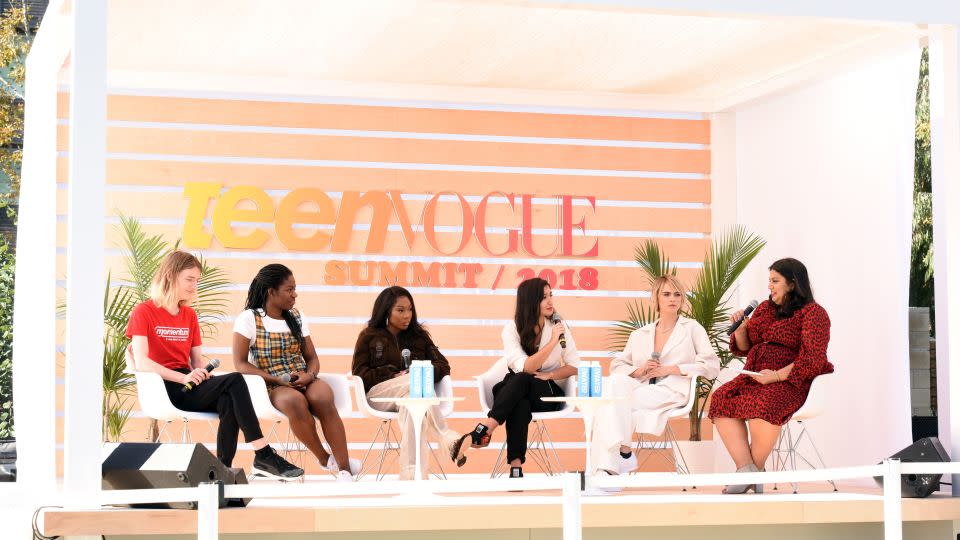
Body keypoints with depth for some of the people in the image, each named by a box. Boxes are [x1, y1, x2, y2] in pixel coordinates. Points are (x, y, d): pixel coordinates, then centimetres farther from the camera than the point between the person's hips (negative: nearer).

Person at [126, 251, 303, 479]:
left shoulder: (189, 315, 19)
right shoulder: (143, 313, -1)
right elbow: (142, 362, -13)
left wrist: (203, 375, -9)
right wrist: (183, 378, -23)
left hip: (189, 385, 6)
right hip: (165, 388, -6)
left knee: (228, 402, -30)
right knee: (234, 381, -26)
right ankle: (264, 456, -26)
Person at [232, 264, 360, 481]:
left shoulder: (296, 318, 15)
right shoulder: (248, 319, 0)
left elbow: (312, 357, 15)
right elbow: (240, 364, -6)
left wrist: (309, 375, -10)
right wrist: (276, 379, -16)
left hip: (303, 381, 4)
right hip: (270, 386, -3)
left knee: (322, 397, -33)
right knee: (295, 401, -39)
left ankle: (344, 469, -37)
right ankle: (325, 458, -20)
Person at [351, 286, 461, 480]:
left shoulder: (419, 336, 23)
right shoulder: (369, 337, 16)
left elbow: (443, 365, 14)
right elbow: (359, 373, 5)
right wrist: (393, 376, -9)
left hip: (411, 393, 2)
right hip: (378, 393, -2)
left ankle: (410, 472, -51)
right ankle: (445, 437, -48)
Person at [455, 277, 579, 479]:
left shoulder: (559, 326, 0)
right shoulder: (512, 329, -5)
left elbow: (574, 366, 2)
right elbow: (524, 368, -17)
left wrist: (548, 375, -15)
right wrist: (552, 342, -22)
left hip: (549, 392, 0)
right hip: (516, 393, 0)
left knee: (521, 381, -36)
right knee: (520, 403, -40)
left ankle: (483, 430, -47)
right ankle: (516, 466, -49)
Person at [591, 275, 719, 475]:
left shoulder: (692, 328, 14)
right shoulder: (639, 335, 24)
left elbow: (711, 367, 3)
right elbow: (616, 366, 20)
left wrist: (670, 369, -5)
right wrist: (638, 371, -2)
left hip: (671, 391, -4)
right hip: (641, 388, 4)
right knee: (615, 382, -33)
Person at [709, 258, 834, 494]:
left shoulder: (812, 313, -1)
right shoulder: (764, 309, 21)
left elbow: (813, 359, -12)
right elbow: (744, 348, 27)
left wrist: (777, 376, -20)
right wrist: (741, 327, 6)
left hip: (791, 381, -7)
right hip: (754, 377, 7)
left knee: (760, 404, -38)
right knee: (721, 398, -23)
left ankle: (755, 469, -21)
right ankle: (745, 469, -31)